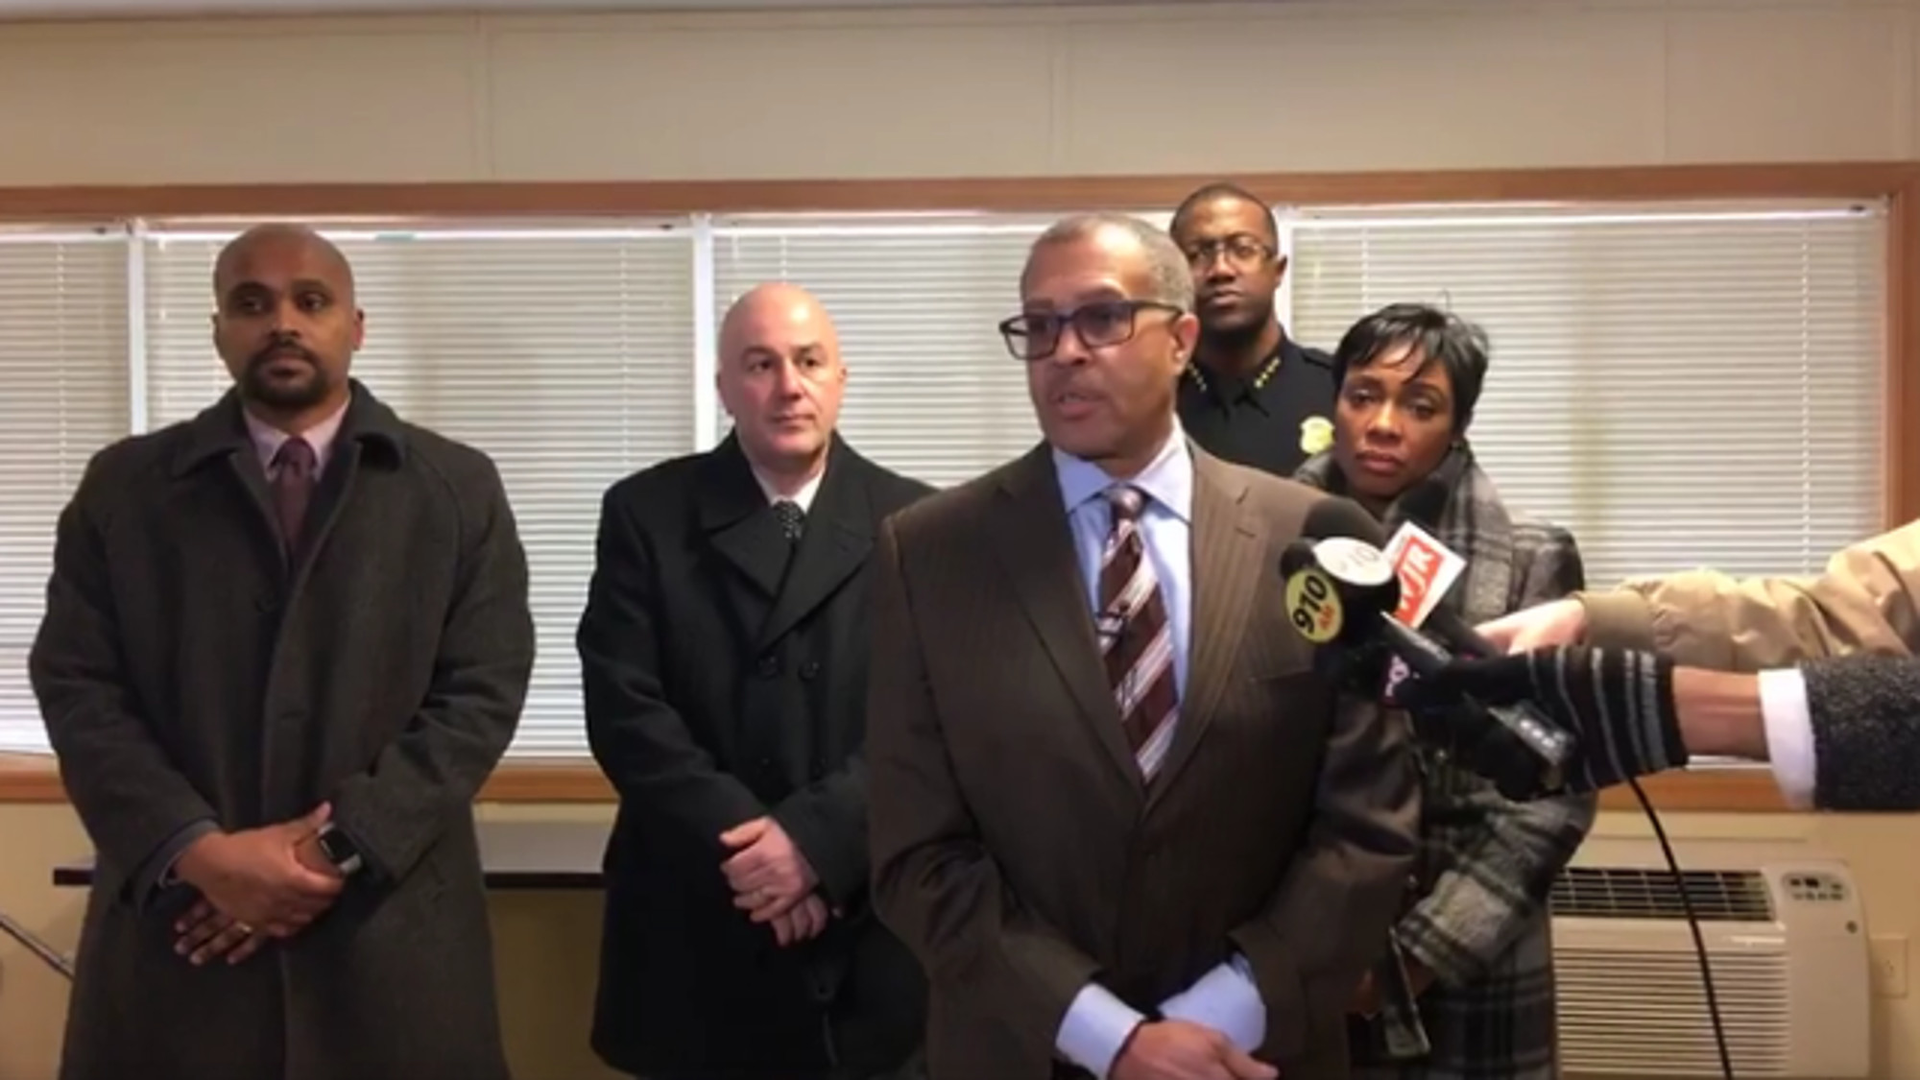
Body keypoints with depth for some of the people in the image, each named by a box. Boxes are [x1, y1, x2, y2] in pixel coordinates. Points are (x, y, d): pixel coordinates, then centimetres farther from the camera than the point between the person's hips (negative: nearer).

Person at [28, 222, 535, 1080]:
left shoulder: (458, 488, 4)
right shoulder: (123, 486, 7)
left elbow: (481, 695, -2)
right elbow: (77, 687, 1)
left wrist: (341, 845, -12)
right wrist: (199, 851, -13)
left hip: (391, 926, 0)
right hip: (175, 921, 1)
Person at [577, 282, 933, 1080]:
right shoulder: (645, 513, 1)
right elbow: (625, 708, -6)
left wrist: (816, 837, -17)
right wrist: (740, 848, -15)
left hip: (872, 926, 0)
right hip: (696, 928, 0)